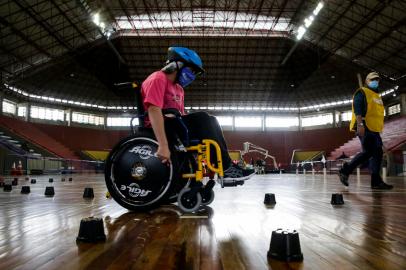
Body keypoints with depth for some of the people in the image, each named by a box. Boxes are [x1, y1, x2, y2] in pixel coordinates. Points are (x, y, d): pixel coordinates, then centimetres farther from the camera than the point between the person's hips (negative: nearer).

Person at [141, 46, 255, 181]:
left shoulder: (178, 89, 20)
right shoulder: (158, 79, -9)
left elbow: (181, 115, 13)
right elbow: (154, 110, -23)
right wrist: (163, 145, -34)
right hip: (158, 129, -9)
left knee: (210, 121, 1)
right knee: (202, 118, -23)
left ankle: (226, 164, -6)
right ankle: (226, 167, -21)